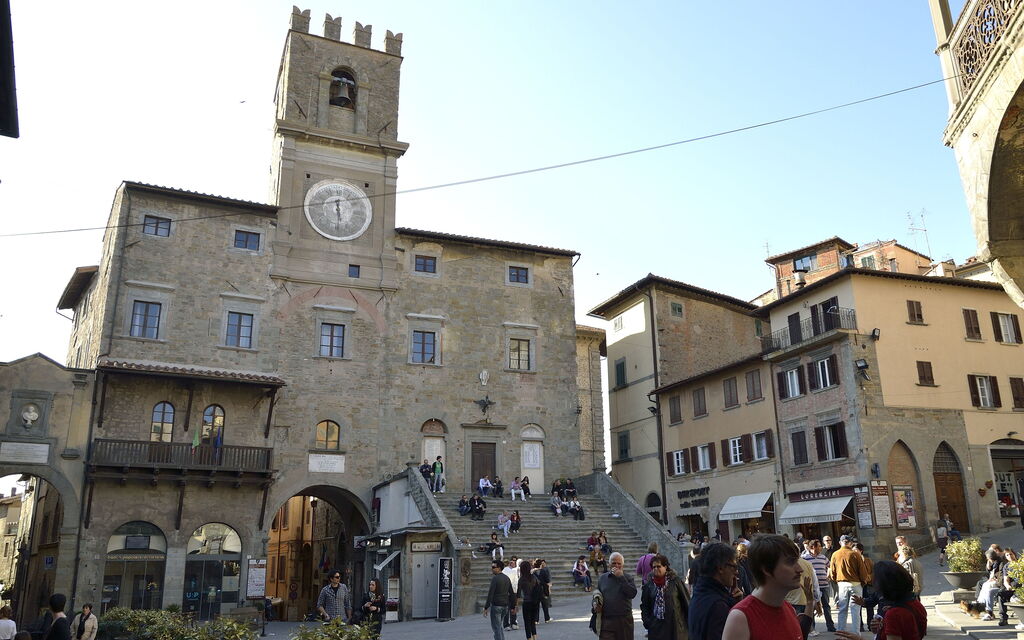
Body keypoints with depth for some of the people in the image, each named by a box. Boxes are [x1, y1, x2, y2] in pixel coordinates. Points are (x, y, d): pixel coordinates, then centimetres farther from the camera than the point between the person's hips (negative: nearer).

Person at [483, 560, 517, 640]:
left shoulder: (495, 578, -13)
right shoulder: (507, 578, 10)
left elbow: (490, 594, -17)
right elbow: (511, 593, 13)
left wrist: (486, 608, -16)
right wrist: (512, 606, 18)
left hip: (496, 605, -7)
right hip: (505, 605, 7)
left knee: (496, 627, 1)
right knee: (499, 625, 23)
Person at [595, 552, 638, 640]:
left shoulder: (628, 578, 3)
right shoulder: (602, 578, 9)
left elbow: (632, 594, -14)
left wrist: (621, 577, -16)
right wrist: (595, 606, 1)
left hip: (624, 620, 0)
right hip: (606, 620, 1)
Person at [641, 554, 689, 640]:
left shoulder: (675, 581, -4)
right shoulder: (648, 585, 5)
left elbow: (686, 602, 0)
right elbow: (644, 606, 12)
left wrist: (689, 621, 0)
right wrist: (647, 621, 0)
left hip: (675, 625, -2)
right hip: (656, 627, 2)